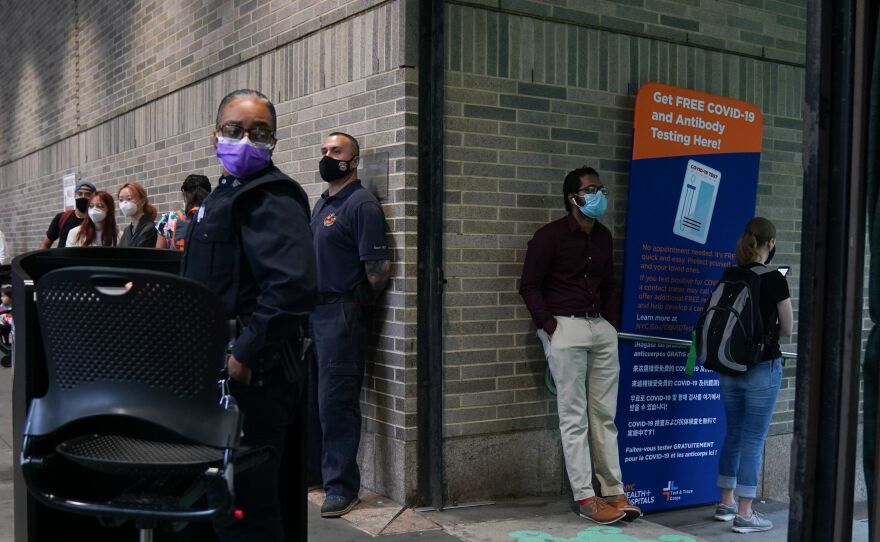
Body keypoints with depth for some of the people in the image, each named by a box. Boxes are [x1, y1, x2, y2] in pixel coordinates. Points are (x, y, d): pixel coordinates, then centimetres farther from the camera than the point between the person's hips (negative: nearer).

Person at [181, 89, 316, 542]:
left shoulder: (271, 198, -15)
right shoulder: (223, 196, 17)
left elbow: (292, 286, -28)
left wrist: (245, 355, -24)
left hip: (250, 374, -10)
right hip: (220, 368, 10)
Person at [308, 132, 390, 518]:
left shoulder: (361, 205, -11)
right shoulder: (320, 204, 16)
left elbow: (378, 269, -15)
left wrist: (358, 303, -1)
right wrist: (305, 303, 15)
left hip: (341, 313, -8)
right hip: (311, 311, 8)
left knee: (336, 400, -5)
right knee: (310, 396, 15)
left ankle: (341, 486, 4)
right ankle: (314, 468, 30)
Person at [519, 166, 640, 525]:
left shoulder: (603, 237, 13)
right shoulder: (549, 236, -6)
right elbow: (529, 286, -6)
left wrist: (613, 324, 13)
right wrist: (549, 326, -11)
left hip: (601, 327, 6)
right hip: (566, 327, -6)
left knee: (605, 413, 8)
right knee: (574, 416, -3)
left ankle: (613, 491, 14)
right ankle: (584, 496, 1)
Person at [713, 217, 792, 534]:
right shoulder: (774, 280, -11)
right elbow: (787, 330, -2)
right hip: (761, 368, -5)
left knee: (734, 434, 16)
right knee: (753, 439, 1)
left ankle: (726, 503, 25)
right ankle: (744, 514, 6)